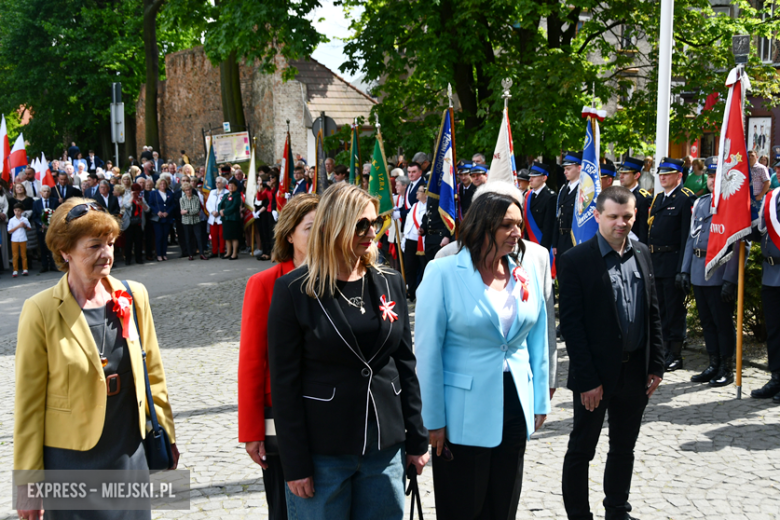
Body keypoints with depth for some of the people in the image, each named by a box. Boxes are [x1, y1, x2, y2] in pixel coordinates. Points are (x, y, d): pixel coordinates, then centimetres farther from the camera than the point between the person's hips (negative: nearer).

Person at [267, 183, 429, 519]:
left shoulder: (390, 283, 6)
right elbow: (284, 381, -8)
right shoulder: (294, 290, -8)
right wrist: (295, 464, -11)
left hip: (385, 447, 4)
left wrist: (417, 441, 10)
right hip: (322, 452, -4)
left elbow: (405, 364, 10)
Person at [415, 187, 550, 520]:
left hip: (515, 409, 4)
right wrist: (434, 420, -10)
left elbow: (537, 341, 9)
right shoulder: (443, 273, -12)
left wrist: (540, 402, 8)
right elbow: (428, 351, -11)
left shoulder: (528, 272, 2)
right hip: (463, 415, -4)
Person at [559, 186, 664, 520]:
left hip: (635, 372, 6)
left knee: (624, 449, 18)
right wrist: (587, 379, -17)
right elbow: (571, 324, -14)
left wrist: (656, 365, 6)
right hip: (596, 375, -5)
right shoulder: (576, 260, -12)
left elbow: (653, 314, 10)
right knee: (581, 451, 7)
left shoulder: (642, 254, 5)